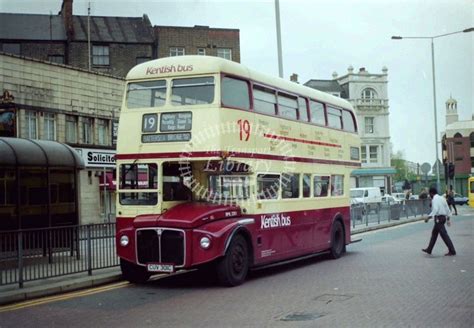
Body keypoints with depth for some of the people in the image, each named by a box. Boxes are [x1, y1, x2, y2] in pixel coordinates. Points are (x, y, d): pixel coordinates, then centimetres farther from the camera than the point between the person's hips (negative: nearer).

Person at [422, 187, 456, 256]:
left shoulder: (434, 199, -13)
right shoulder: (442, 198, 14)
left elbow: (435, 210, -25)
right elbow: (447, 209, 15)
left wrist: (428, 217, -24)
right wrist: (448, 219, 20)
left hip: (438, 218, -10)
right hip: (443, 217, 10)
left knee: (444, 234, -8)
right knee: (434, 233, 18)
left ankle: (452, 251, -8)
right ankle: (429, 249, 27)